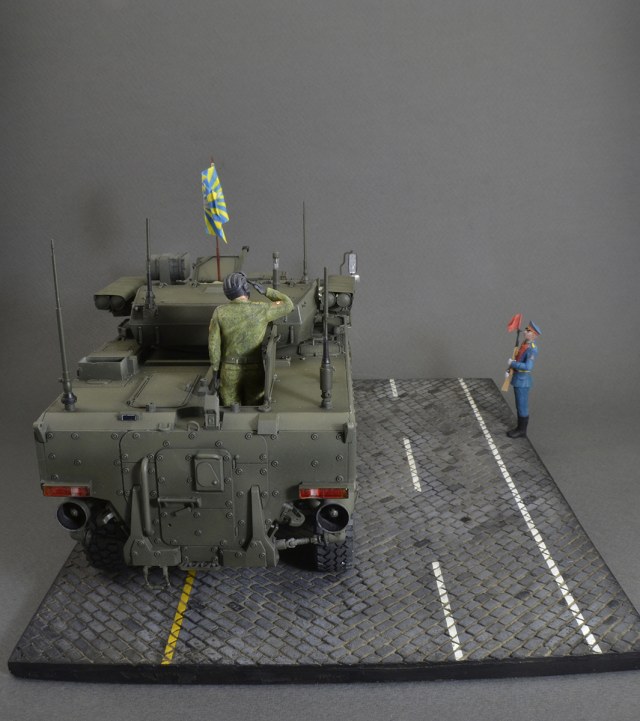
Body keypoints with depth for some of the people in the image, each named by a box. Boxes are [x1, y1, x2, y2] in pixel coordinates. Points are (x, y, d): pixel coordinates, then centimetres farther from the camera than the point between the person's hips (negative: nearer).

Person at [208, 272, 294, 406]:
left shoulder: (220, 312, -10)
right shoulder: (261, 310, -15)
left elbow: (214, 343, -7)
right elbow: (288, 305, -1)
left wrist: (215, 368, 4)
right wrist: (266, 291, -2)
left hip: (230, 370, 1)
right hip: (254, 370, -1)